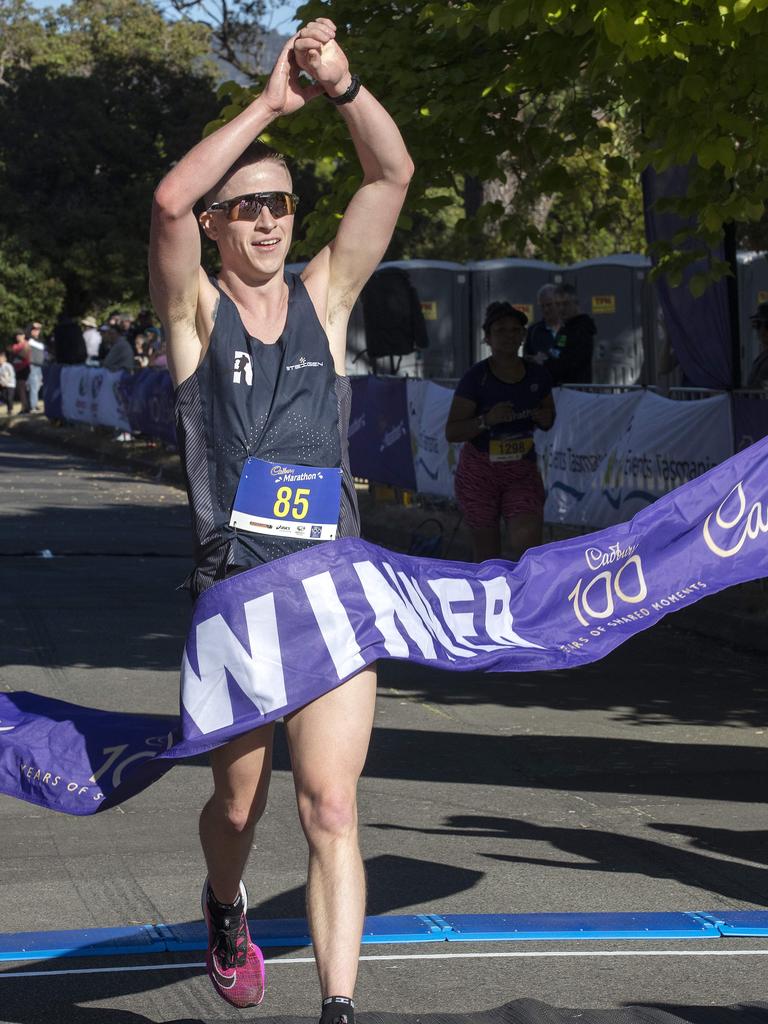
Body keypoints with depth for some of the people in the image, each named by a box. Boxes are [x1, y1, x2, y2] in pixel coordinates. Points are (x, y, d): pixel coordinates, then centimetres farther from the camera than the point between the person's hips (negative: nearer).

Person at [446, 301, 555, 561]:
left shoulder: (537, 376, 0)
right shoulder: (476, 378, -12)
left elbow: (549, 417, 17)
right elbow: (451, 432, -13)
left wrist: (545, 418, -7)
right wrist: (487, 419, -28)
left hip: (522, 473, 2)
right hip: (480, 473, -2)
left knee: (527, 540, -21)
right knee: (487, 553, 6)